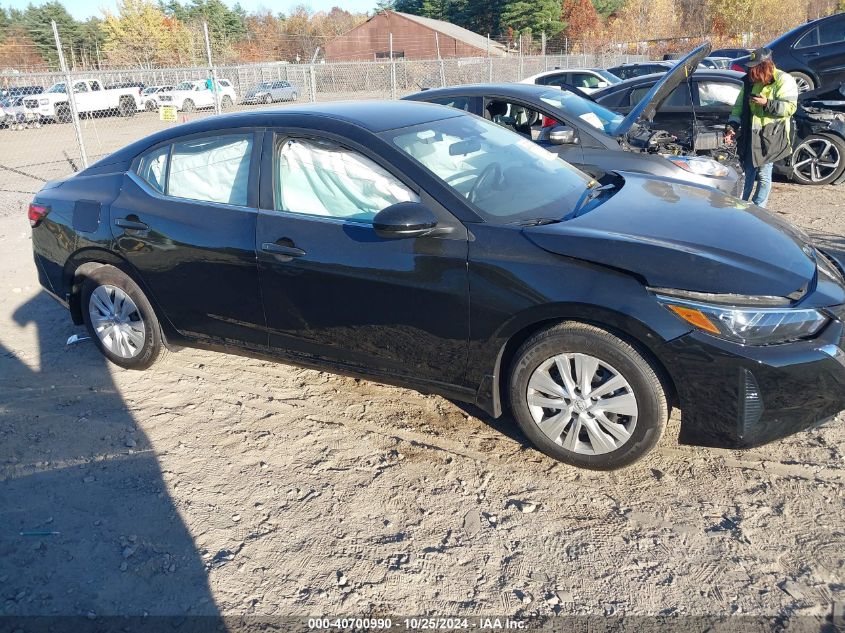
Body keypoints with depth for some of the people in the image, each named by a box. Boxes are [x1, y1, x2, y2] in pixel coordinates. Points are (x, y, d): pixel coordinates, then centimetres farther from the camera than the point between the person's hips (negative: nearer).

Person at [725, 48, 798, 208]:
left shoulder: (784, 80, -6)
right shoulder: (750, 81, 12)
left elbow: (790, 107, -11)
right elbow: (739, 106, 15)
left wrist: (767, 103, -21)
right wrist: (732, 126, 3)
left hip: (771, 135, -5)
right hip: (750, 134, 5)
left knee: (763, 175, -1)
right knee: (748, 172, 12)